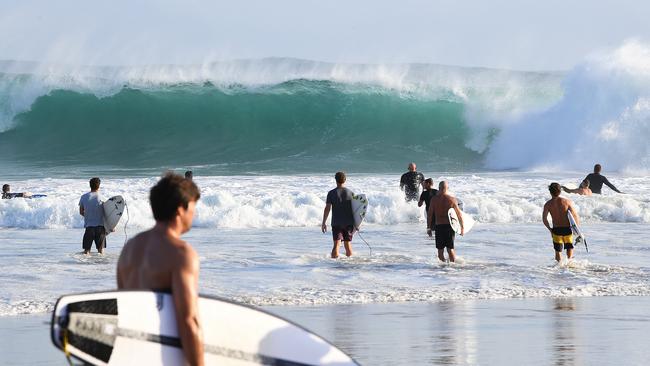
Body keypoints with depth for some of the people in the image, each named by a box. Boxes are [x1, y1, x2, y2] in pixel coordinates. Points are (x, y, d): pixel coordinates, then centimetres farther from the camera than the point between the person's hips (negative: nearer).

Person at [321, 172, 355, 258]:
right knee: (348, 243, 14)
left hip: (336, 223, -2)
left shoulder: (331, 193, -4)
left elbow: (327, 208, -6)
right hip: (349, 222, 2)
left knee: (336, 244, -8)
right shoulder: (350, 193, 2)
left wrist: (323, 223, 0)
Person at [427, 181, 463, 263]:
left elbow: (430, 215, 0)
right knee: (450, 249, 3)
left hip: (439, 226, 0)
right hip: (450, 225, 0)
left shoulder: (434, 199, -2)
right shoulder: (452, 200, -3)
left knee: (440, 250, 9)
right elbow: (459, 215, -1)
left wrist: (429, 227, 8)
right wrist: (462, 227, 7)